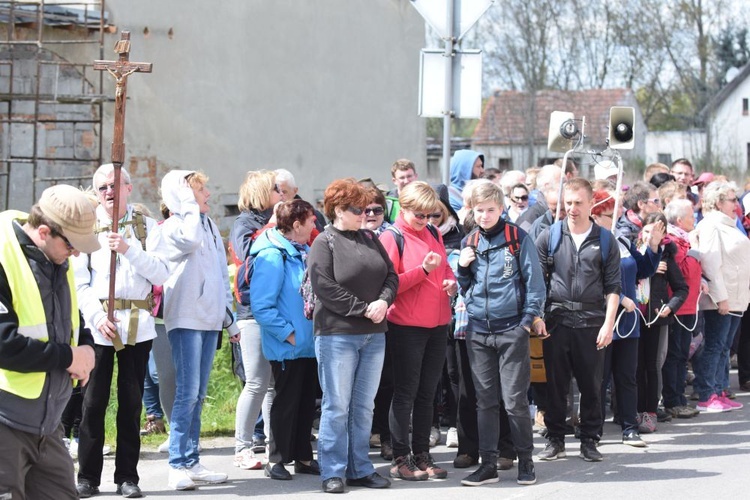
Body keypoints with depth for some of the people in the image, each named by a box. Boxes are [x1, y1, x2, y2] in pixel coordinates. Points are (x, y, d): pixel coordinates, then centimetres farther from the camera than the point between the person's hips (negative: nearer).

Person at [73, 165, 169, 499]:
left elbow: (161, 274, -4)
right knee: (93, 401, 0)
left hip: (138, 325, 1)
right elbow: (79, 281, 0)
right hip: (98, 325, -1)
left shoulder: (146, 226, 7)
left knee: (131, 402, 5)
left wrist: (129, 249, -16)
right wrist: (97, 318, -12)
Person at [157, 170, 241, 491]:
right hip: (186, 318, -7)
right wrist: (190, 204, -16)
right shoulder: (173, 227, -6)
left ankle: (192, 462, 14)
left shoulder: (210, 226, 17)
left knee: (198, 394, 10)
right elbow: (190, 240, -31)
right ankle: (178, 466, -8)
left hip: (210, 319, 7)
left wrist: (230, 319, 23)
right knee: (188, 392, -11)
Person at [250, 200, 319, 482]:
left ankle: (303, 457, 23)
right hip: (288, 348, -8)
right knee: (286, 402, 2)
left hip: (310, 344, 8)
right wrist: (287, 333, -19)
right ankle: (277, 459, 13)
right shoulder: (272, 257, -17)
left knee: (307, 401, 14)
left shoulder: (305, 252, 10)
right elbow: (261, 306, -21)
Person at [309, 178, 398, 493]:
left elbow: (391, 275, 13)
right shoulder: (325, 243, -5)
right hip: (337, 334, -6)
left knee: (364, 405, 9)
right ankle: (332, 471, 3)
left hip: (373, 335, 6)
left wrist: (383, 301, -8)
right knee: (337, 405, -3)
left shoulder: (370, 239, 14)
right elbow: (324, 287, -15)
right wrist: (363, 308, -14)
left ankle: (360, 469, 15)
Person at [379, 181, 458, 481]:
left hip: (438, 325, 6)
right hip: (406, 327, -6)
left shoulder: (434, 234, 10)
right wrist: (423, 270, -21)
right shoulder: (392, 238, -8)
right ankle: (400, 459, 5)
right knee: (406, 393, -1)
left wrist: (451, 282, 1)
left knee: (427, 394, 10)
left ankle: (422, 455, 18)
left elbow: (446, 269, 23)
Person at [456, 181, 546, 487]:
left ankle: (525, 461, 10)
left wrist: (530, 318, -10)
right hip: (478, 331, 4)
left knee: (515, 400, -2)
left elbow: (534, 279, -3)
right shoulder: (469, 243, 11)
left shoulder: (518, 239, -2)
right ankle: (488, 464, 11)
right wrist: (463, 268, -2)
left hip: (511, 330, -4)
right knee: (485, 401, 7)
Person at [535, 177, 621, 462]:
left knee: (591, 385, 4)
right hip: (557, 319, 0)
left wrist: (609, 323, -5)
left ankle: (589, 441, 14)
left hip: (591, 321, 0)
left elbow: (613, 287, 4)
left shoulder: (605, 240, 5)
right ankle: (555, 440, 15)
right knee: (556, 383, 5)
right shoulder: (550, 236, 5)